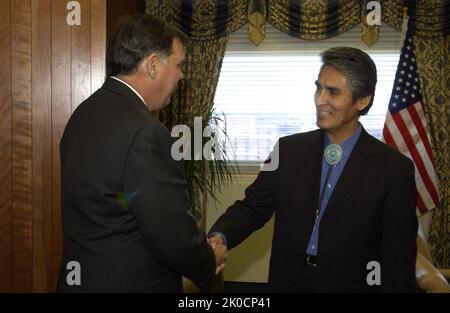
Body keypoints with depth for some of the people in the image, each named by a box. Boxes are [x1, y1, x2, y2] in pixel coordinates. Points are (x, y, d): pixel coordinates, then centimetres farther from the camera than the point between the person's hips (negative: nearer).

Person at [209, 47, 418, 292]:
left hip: (350, 285, -3)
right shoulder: (289, 149, -2)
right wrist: (219, 238, -21)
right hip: (286, 283, 3)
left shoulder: (394, 169, -12)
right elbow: (252, 207, -3)